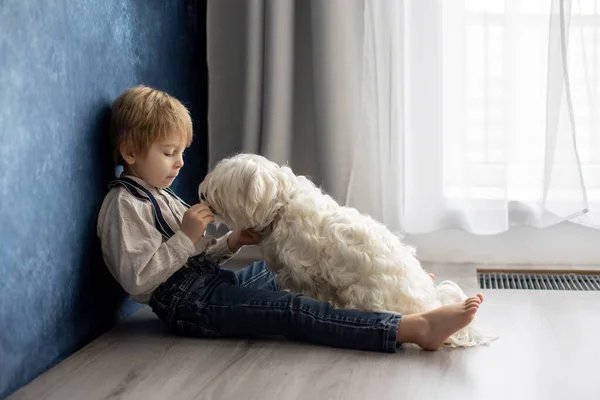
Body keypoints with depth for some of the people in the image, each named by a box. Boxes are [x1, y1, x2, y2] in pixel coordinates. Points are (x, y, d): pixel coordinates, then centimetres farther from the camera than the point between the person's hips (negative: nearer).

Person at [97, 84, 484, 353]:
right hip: (189, 303, -11)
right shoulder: (123, 205, -11)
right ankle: (415, 328, -34)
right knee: (294, 311, -23)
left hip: (211, 280, 11)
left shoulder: (158, 195, 20)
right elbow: (136, 278, -21)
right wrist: (187, 236, -20)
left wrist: (230, 243, 4)